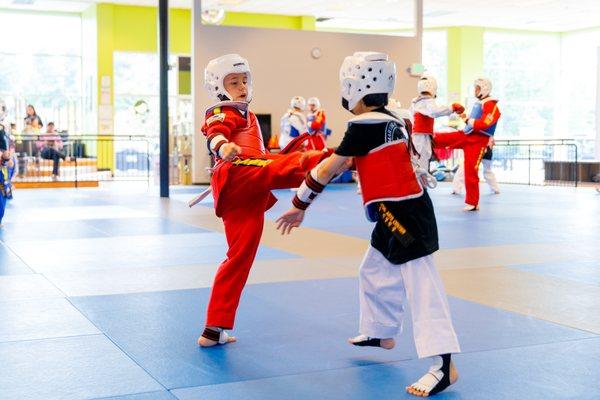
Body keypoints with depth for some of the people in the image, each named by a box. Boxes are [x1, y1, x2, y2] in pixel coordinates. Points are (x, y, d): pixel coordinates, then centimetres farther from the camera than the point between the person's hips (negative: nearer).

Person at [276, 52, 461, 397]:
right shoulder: (392, 121, 12)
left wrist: (300, 206, 1)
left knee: (421, 284, -14)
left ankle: (444, 365, -16)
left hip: (405, 214, -10)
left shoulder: (364, 124, -14)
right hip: (397, 214, 10)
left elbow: (329, 169, -8)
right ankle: (382, 333, 42)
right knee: (375, 271, 24)